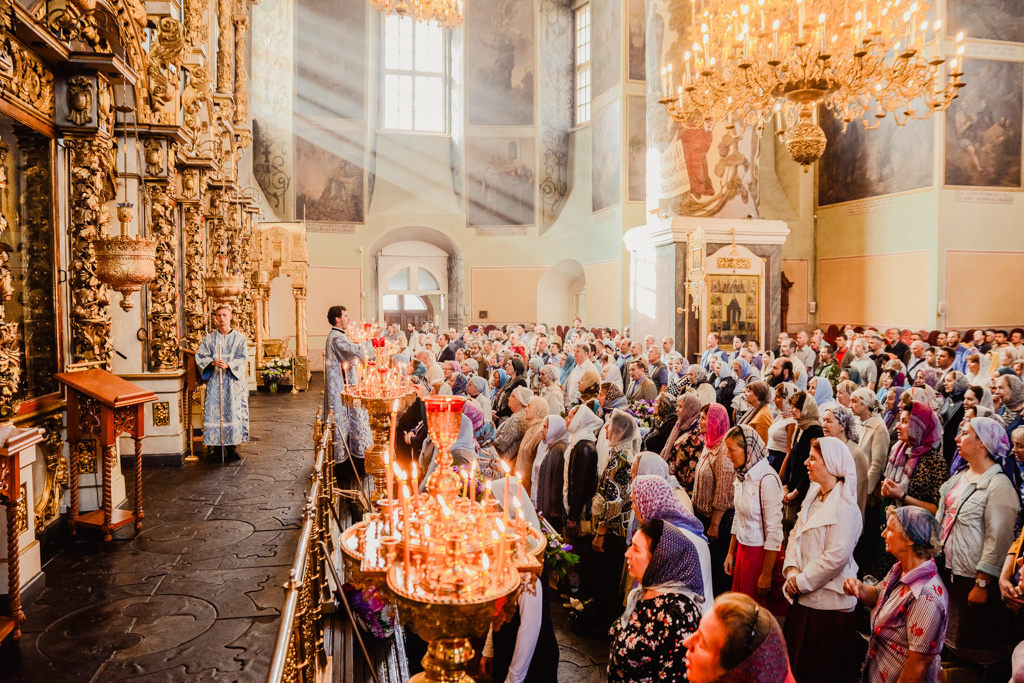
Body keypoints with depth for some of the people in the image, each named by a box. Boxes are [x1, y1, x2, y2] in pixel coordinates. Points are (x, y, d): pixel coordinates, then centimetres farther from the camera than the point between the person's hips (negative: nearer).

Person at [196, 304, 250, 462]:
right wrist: (213, 362, -17)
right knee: (216, 413, -3)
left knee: (234, 412, -3)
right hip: (215, 382, 1)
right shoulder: (209, 338, 10)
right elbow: (200, 356, 2)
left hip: (234, 382, -1)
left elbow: (242, 358, -4)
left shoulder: (239, 337, 6)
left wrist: (228, 365, -21)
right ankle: (221, 449, 2)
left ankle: (233, 447, 4)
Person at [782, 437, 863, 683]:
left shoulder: (844, 507, -17)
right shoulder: (813, 497, 9)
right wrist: (792, 571, -5)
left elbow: (836, 556, -23)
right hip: (804, 597, 8)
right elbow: (795, 535, 10)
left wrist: (802, 581, -15)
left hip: (829, 600, -8)